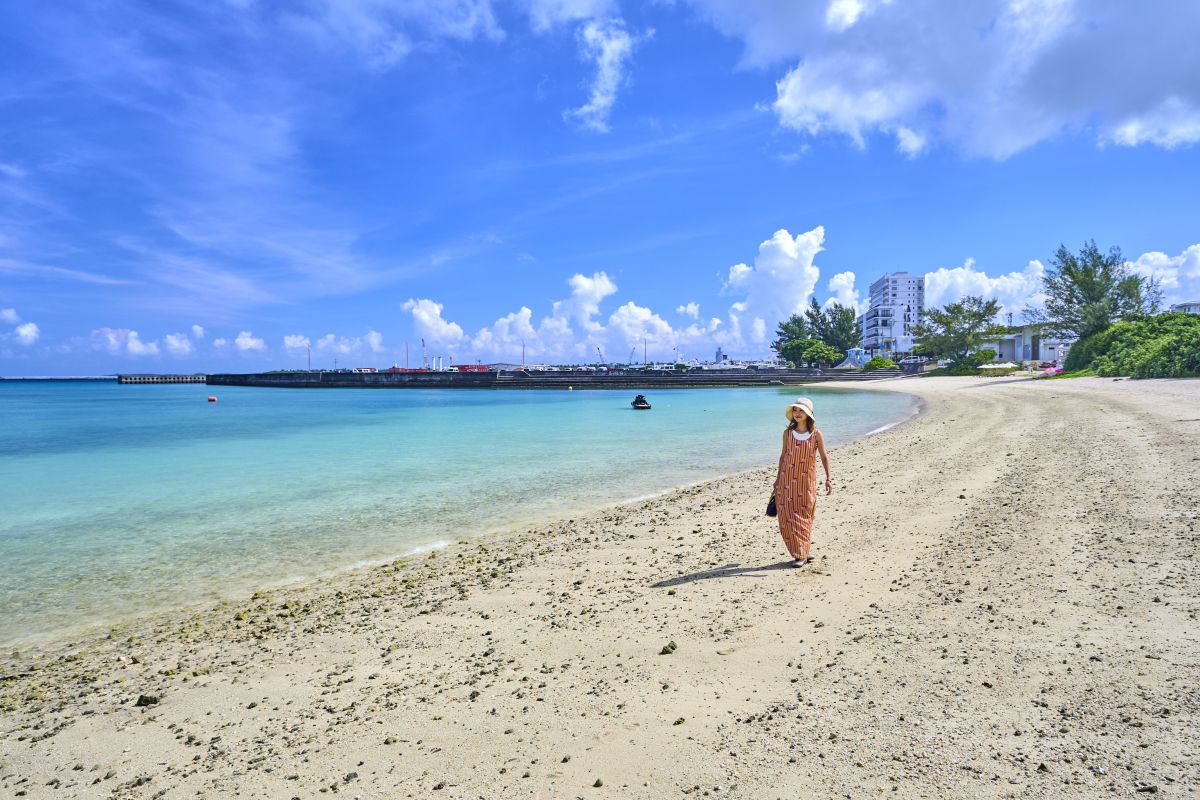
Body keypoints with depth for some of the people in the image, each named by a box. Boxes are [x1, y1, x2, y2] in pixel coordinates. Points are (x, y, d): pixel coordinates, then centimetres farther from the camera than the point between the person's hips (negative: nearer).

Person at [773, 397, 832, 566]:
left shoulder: (816, 434, -5)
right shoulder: (788, 432, 1)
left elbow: (824, 457, 0)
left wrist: (828, 478, -8)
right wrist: (778, 478, 11)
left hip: (806, 480, -2)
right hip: (787, 480, 2)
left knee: (802, 517, 3)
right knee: (786, 517, 0)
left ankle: (802, 554, 14)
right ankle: (804, 551, 16)